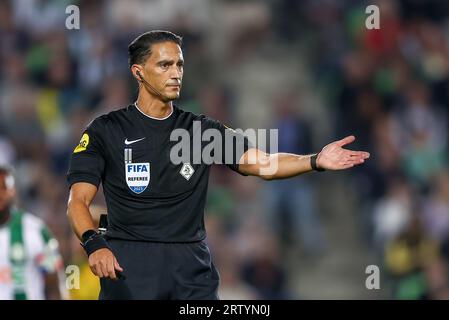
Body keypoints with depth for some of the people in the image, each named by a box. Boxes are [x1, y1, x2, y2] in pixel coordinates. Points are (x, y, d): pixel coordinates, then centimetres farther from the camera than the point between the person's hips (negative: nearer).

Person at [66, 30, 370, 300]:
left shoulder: (203, 130, 10)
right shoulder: (106, 131, 1)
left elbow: (263, 163, -1)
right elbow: (78, 201, -6)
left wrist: (316, 161, -19)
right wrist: (94, 245, -27)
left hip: (192, 267, 3)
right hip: (127, 266, -3)